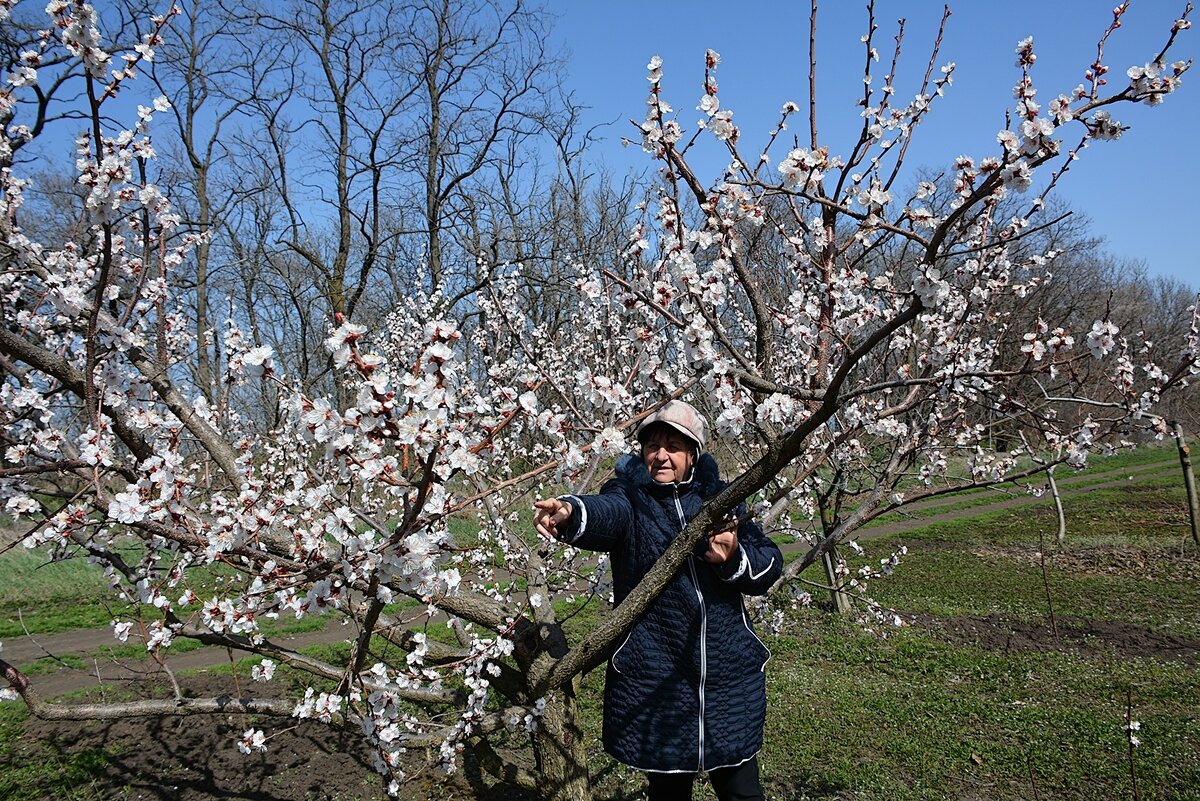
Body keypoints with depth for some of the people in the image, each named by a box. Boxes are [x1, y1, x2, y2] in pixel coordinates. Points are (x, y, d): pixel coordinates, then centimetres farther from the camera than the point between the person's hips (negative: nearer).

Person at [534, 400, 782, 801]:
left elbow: (770, 564, 4)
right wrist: (570, 513, -49)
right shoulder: (630, 494, -2)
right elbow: (606, 513, -26)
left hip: (731, 677, 2)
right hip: (655, 682, -2)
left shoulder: (720, 497, 6)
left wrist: (735, 558, -18)